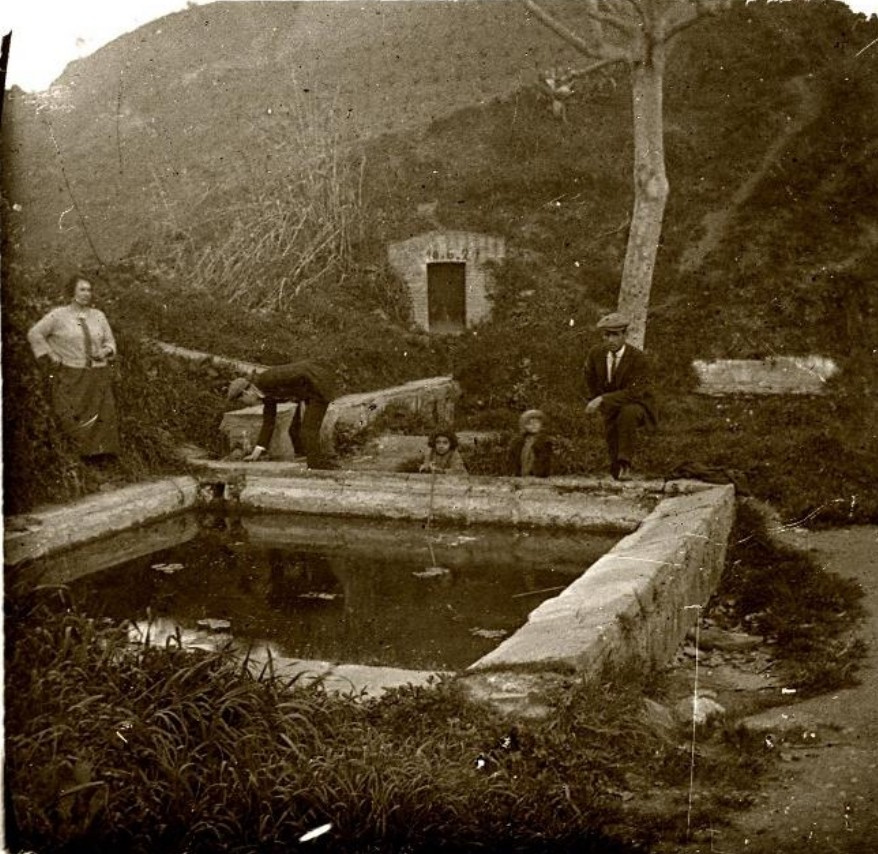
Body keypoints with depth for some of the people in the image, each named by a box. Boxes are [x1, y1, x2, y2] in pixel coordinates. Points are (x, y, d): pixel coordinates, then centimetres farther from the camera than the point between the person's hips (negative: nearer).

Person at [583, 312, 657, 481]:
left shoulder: (638, 358, -24)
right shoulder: (596, 353, -10)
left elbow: (634, 393, -30)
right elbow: (591, 378, 13)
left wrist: (603, 400, -35)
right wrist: (596, 401, 15)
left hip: (636, 405, -5)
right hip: (611, 408, 5)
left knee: (627, 413, -37)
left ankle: (625, 463, -30)